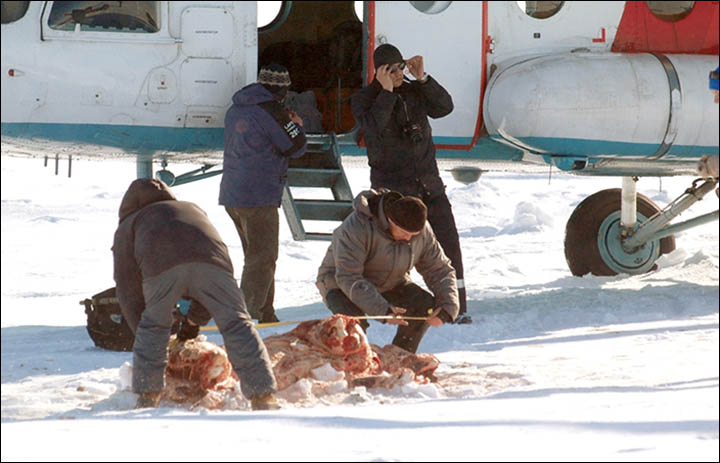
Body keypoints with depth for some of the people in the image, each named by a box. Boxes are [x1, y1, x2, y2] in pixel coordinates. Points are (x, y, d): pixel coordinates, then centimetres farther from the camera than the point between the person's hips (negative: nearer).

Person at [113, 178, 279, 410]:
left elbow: (128, 289, 30)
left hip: (161, 268, -2)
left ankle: (148, 396, 20)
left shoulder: (126, 228, 38)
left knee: (152, 327, 19)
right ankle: (264, 397, -1)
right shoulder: (192, 209, 47)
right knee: (236, 324, 6)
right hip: (210, 259, 2)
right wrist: (195, 320, 44)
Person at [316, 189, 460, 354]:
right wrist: (382, 309, -48)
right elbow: (348, 277, -38)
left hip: (390, 285, 5)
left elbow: (440, 270, -4)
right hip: (341, 285, -5)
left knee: (427, 307, -18)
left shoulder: (423, 232, -14)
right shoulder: (357, 227, -33)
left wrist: (447, 307, -23)